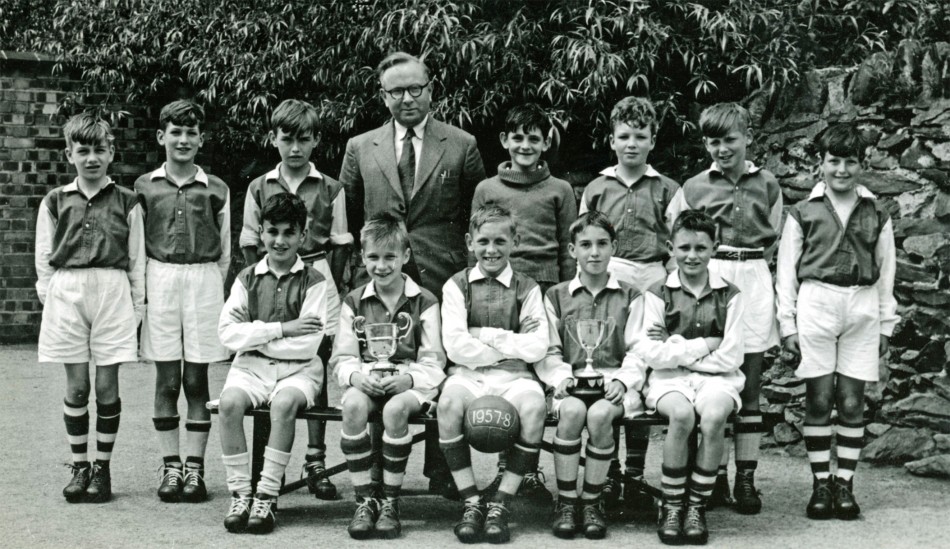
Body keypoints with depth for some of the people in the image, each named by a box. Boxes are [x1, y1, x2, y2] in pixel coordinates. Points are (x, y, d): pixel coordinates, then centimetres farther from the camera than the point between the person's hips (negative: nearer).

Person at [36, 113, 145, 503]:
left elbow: (137, 259, 6)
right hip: (66, 293, 1)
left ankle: (102, 467, 14)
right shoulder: (55, 202, 8)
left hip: (113, 292, -1)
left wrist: (138, 306, 3)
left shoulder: (126, 202, 5)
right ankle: (79, 467, 15)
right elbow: (43, 258, 10)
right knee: (76, 386, 4)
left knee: (107, 385, 2)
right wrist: (49, 298, 3)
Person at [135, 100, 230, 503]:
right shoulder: (145, 187, 7)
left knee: (197, 379, 2)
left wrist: (216, 290, 6)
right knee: (166, 380, 2)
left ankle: (195, 467, 9)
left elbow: (225, 251, 11)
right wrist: (142, 290, 2)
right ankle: (170, 466, 10)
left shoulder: (215, 190, 6)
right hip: (159, 281, 0)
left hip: (204, 283, 0)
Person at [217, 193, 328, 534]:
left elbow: (307, 345, -7)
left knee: (284, 403, -34)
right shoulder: (247, 278, 10)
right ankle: (239, 494, -19)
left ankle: (267, 496, -24)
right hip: (250, 366, 2)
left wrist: (254, 334, -5)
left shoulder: (315, 282, 2)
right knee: (229, 401, -29)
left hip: (297, 369, -2)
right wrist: (281, 329, -10)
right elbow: (227, 333, -1)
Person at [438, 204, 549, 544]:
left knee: (534, 405, -33)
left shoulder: (527, 289, 10)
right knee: (449, 400, -34)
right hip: (467, 375, 0)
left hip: (514, 377, 1)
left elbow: (537, 348, -2)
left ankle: (501, 503, -18)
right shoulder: (457, 286, 9)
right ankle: (471, 502, -20)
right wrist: (508, 348, -3)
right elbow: (455, 346, -5)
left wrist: (487, 337, -6)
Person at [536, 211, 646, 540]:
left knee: (600, 414, -34)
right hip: (572, 383, 0)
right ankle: (565, 502, -21)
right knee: (572, 411, -34)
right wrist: (561, 376, -9)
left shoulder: (630, 297, 15)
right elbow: (548, 352, 10)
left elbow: (638, 351, 7)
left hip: (615, 383, 0)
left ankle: (592, 501, -17)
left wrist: (622, 380, -10)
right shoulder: (556, 297, 16)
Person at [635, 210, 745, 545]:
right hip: (669, 379, -1)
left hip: (716, 378, 1)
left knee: (713, 416, -33)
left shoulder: (729, 296, 7)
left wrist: (675, 348, -3)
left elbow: (731, 358, -1)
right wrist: (703, 345, -6)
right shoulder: (658, 295, 6)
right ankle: (671, 506, -16)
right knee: (682, 415, -34)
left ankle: (696, 506, -15)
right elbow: (650, 354, -5)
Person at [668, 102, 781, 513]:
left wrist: (750, 270, 8)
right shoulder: (693, 188, 6)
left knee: (749, 389, 3)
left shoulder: (767, 186, 8)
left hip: (754, 282, 1)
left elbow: (773, 241, 15)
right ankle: (715, 476, 9)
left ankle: (746, 479, 9)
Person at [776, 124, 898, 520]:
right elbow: (786, 270, 5)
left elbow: (886, 271, 13)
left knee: (852, 401, 1)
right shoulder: (803, 212, 5)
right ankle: (820, 484, 8)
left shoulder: (876, 215, 10)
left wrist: (886, 323, 10)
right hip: (816, 304, -1)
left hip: (862, 309, 1)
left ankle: (845, 484, 10)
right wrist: (787, 323, 1)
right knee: (818, 399, 0)